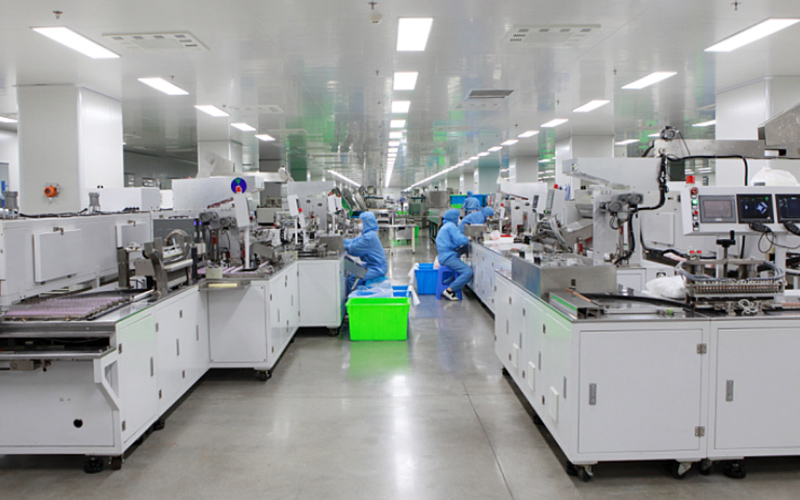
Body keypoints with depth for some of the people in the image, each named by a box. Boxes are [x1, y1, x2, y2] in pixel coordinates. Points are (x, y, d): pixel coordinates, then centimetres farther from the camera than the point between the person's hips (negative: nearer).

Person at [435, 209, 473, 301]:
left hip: (445, 256, 11)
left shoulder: (445, 226, 24)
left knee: (469, 270, 15)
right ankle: (449, 291, -19)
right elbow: (459, 240, -20)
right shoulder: (451, 226, -10)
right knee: (468, 272, -19)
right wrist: (468, 239, -1)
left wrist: (464, 239, 15)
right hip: (448, 256, -11)